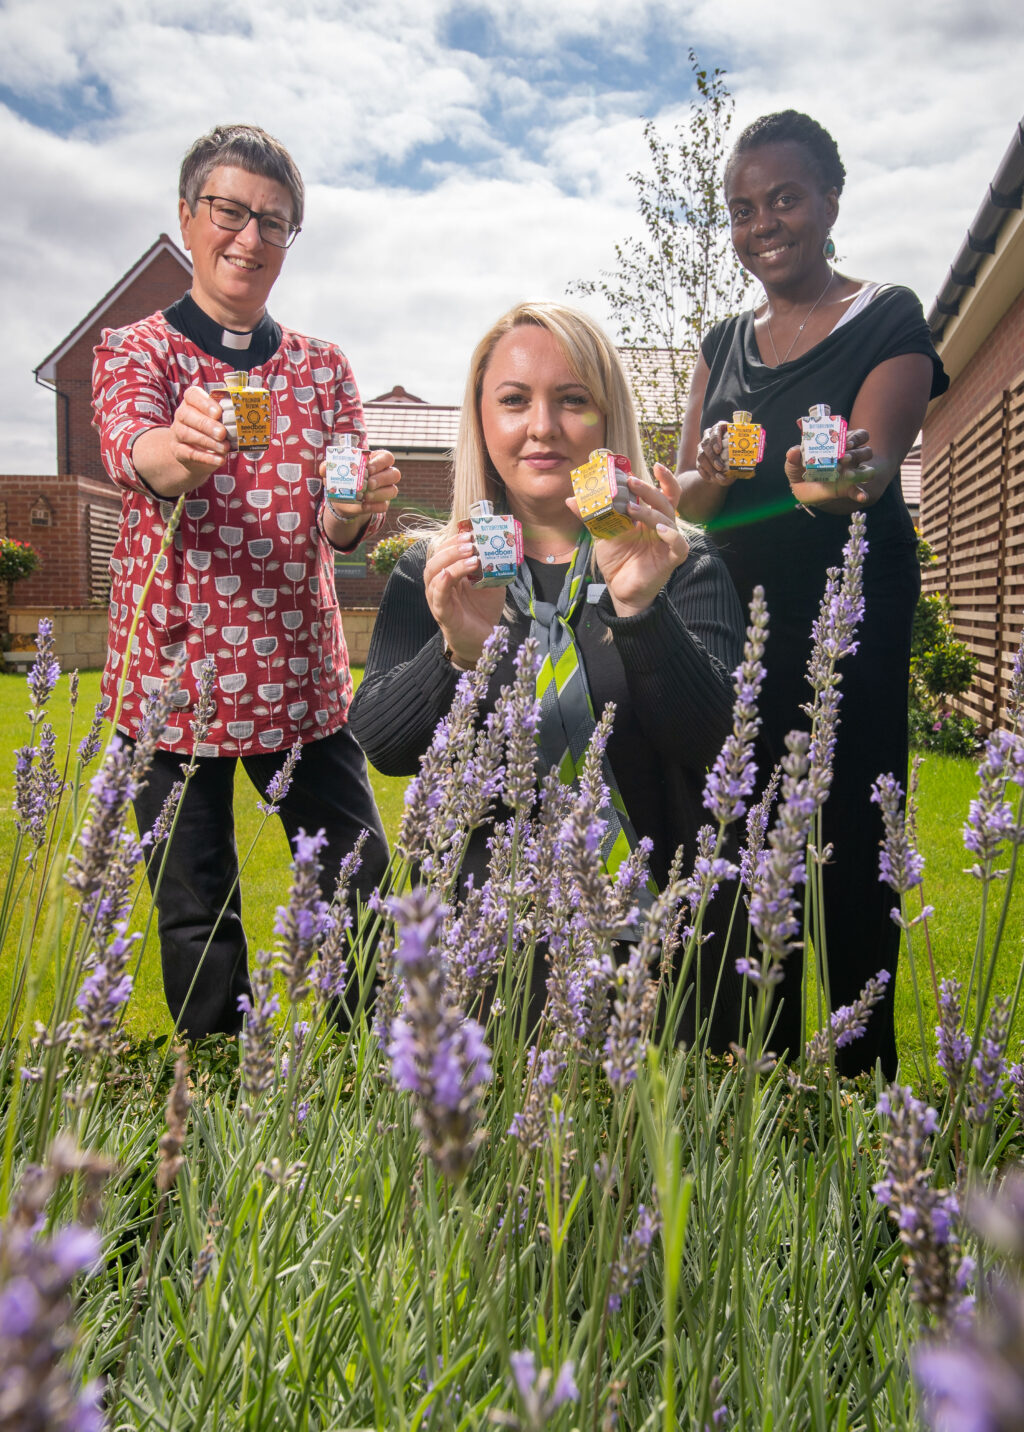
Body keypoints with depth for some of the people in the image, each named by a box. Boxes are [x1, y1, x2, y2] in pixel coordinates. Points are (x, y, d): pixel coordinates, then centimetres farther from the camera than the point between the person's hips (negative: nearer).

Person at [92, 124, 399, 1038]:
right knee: (197, 914, 5)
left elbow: (337, 527, 0)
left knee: (362, 884, 5)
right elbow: (132, 453, -21)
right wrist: (182, 447, -45)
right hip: (173, 675, -2)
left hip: (302, 678, 3)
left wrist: (361, 505, -25)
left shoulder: (323, 368, 11)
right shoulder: (133, 351, 3)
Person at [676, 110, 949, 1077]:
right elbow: (685, 497, 8)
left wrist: (841, 479, -40)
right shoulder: (725, 344, 15)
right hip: (738, 625, 5)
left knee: (849, 849, -6)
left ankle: (865, 1076, 8)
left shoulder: (889, 319, 1)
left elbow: (877, 457, -16)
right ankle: (767, 1067, 19)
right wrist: (710, 474, -16)